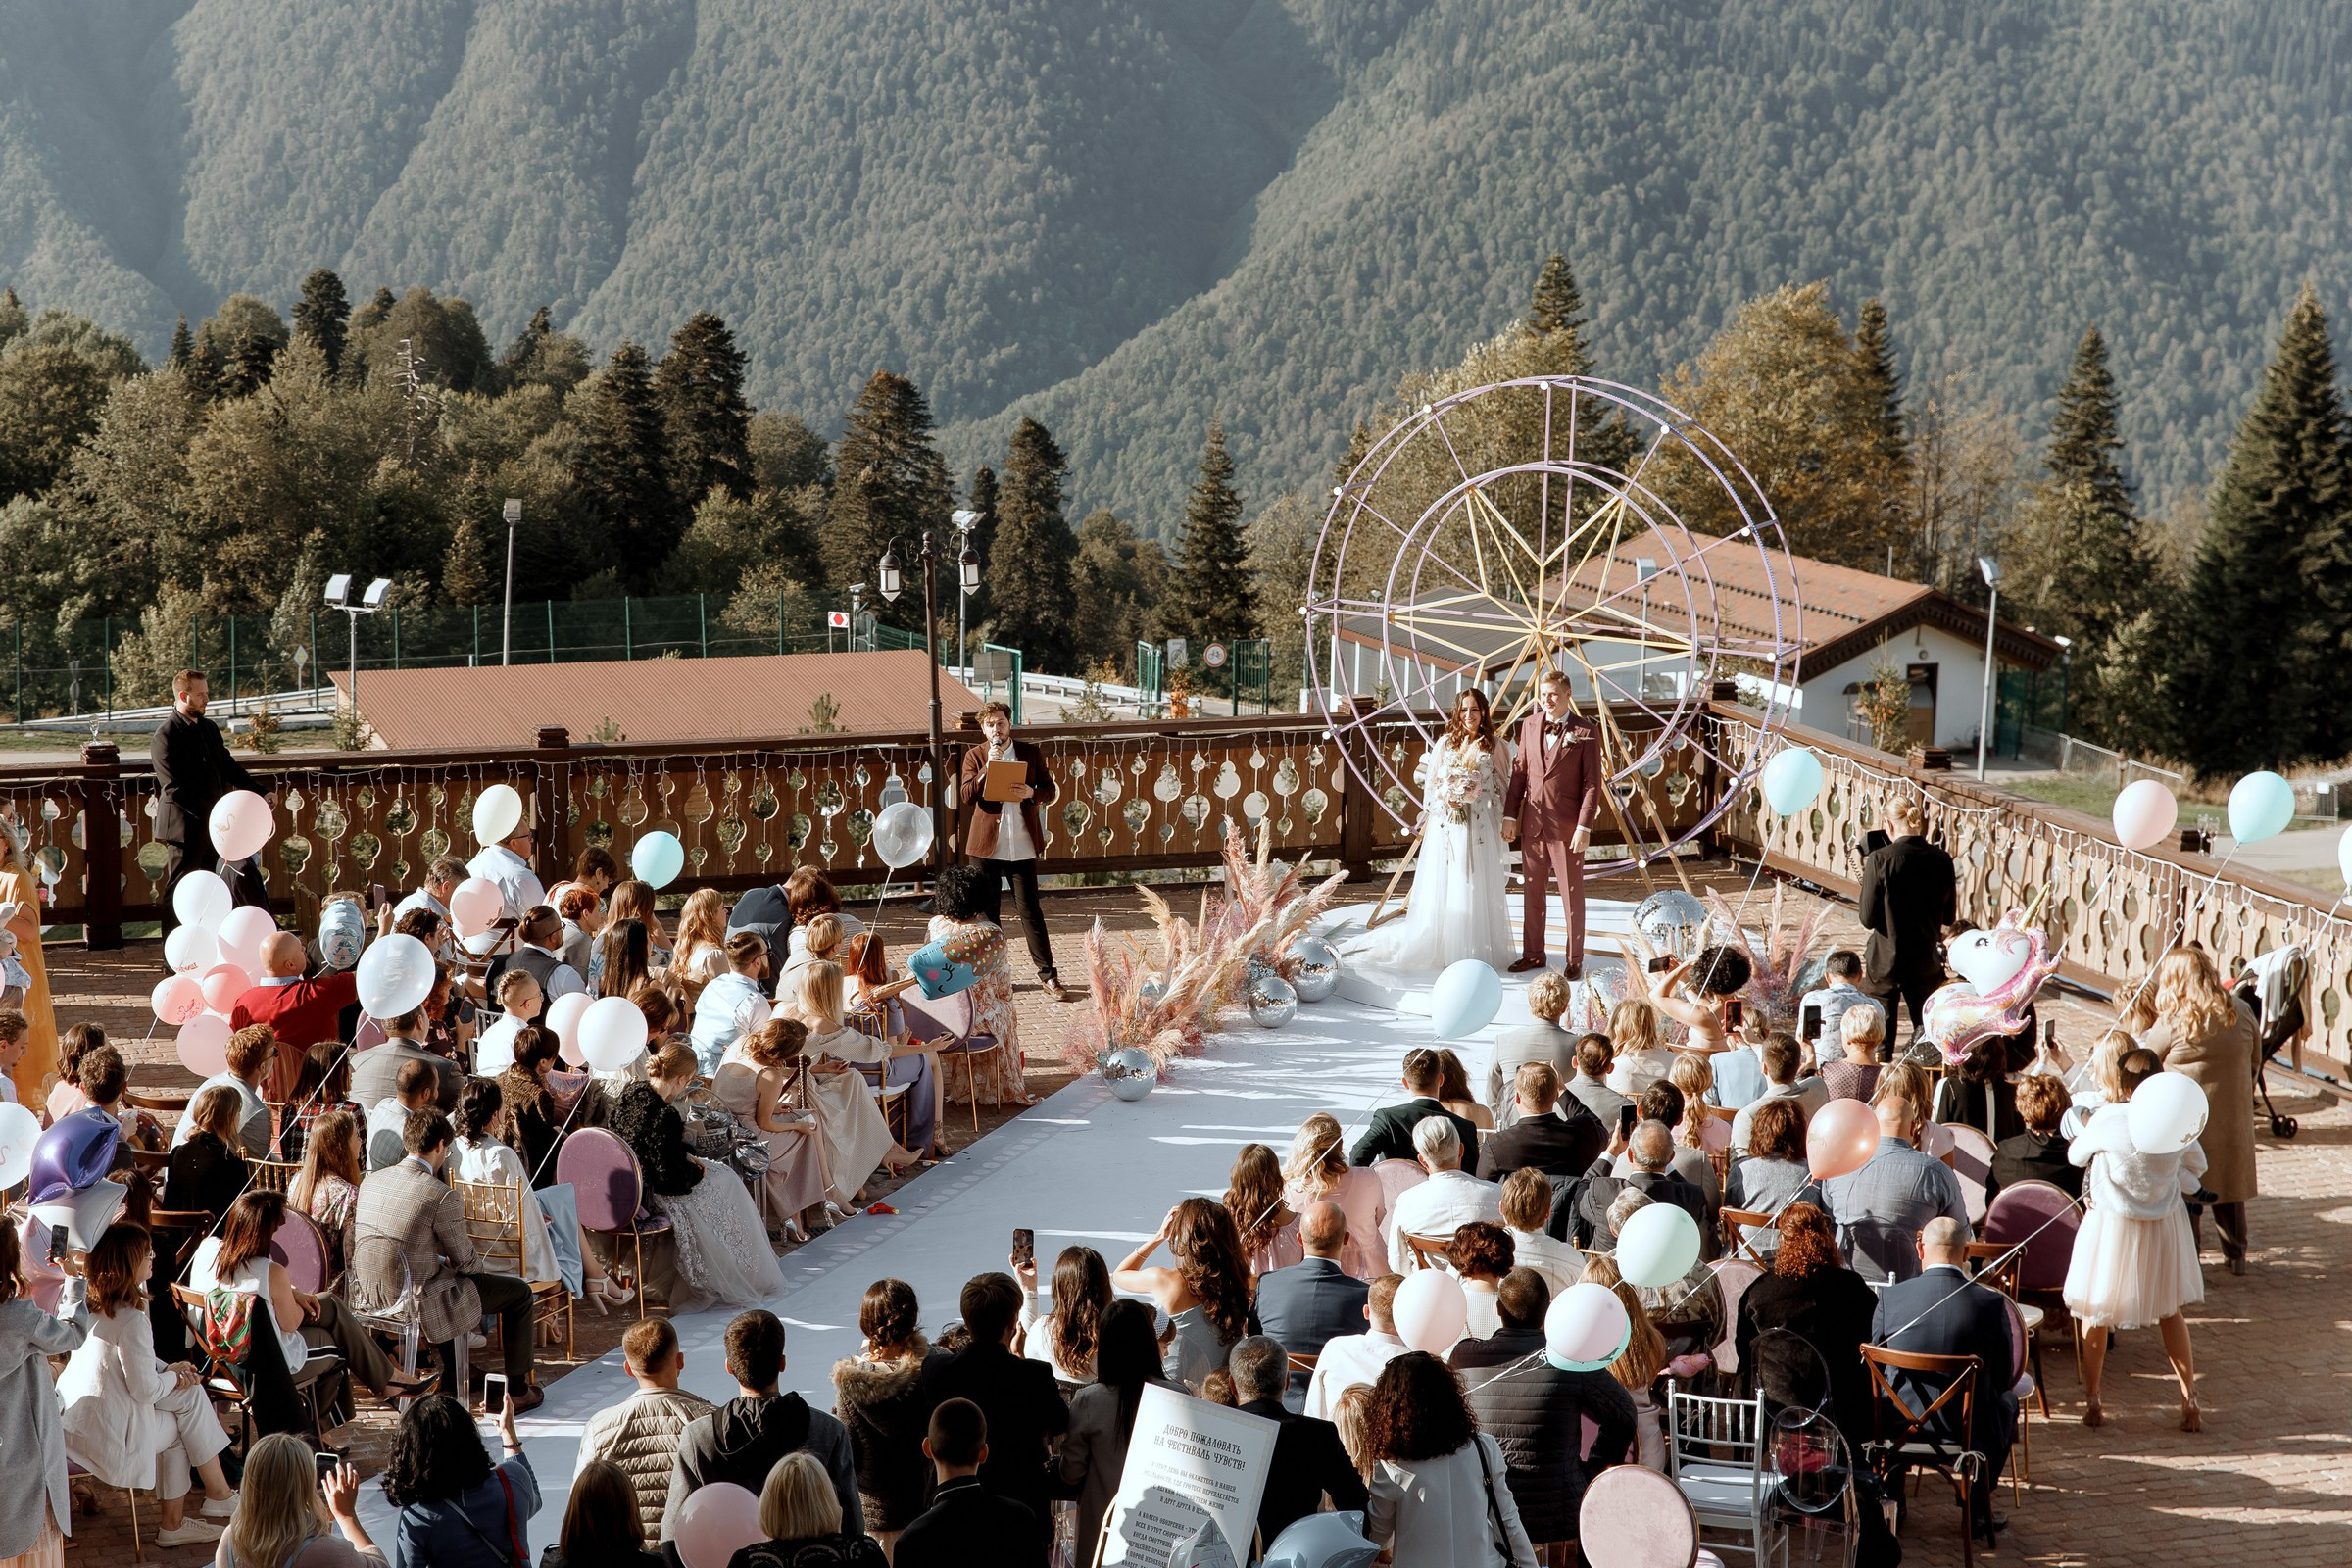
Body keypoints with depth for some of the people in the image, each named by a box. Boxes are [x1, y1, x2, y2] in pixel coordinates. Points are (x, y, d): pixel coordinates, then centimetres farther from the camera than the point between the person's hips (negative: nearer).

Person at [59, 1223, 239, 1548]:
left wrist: (168, 1369, 8)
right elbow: (146, 1390, -18)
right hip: (107, 1438, -8)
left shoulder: (89, 1304, 4)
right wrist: (174, 1377, 2)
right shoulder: (131, 1322, -24)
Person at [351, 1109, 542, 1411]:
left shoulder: (372, 1180, 0)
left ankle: (451, 1375, 48)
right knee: (519, 1292, 11)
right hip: (415, 1304, -7)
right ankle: (517, 1389, 22)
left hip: (368, 1298, 8)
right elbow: (465, 1263, -10)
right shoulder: (442, 1197, -21)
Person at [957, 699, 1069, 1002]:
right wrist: (988, 766, -19)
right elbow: (966, 795, -9)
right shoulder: (974, 756, 3)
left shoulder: (1031, 754, 5)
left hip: (1022, 846, 0)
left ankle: (1047, 976, 3)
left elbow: (1051, 791, 7)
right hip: (985, 845, 0)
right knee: (987, 911, 7)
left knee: (1030, 910, 0)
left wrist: (1032, 793, -14)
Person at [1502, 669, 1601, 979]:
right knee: (1533, 892, 11)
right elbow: (1519, 773, 11)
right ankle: (1533, 954, 21)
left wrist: (1584, 826, -14)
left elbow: (1592, 782, -8)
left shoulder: (1585, 731, -6)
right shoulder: (1529, 725, 8)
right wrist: (1510, 815, 6)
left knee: (1572, 895, 3)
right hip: (1532, 822, 5)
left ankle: (1575, 960, 11)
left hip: (1567, 825, -4)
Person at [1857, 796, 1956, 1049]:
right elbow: (1949, 917, 4)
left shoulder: (1879, 860, -16)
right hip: (1926, 960, 3)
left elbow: (1867, 919, -13)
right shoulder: (1941, 860, -5)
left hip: (1885, 961, -3)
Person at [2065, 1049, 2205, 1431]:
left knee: (2095, 1313, 13)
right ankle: (2190, 1402, 18)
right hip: (2165, 1226, 3)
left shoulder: (2109, 1120, -20)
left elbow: (2076, 1155, -3)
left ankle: (2092, 1402, 17)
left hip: (2111, 1227, -3)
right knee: (2170, 1312, 18)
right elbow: (2198, 1167, 6)